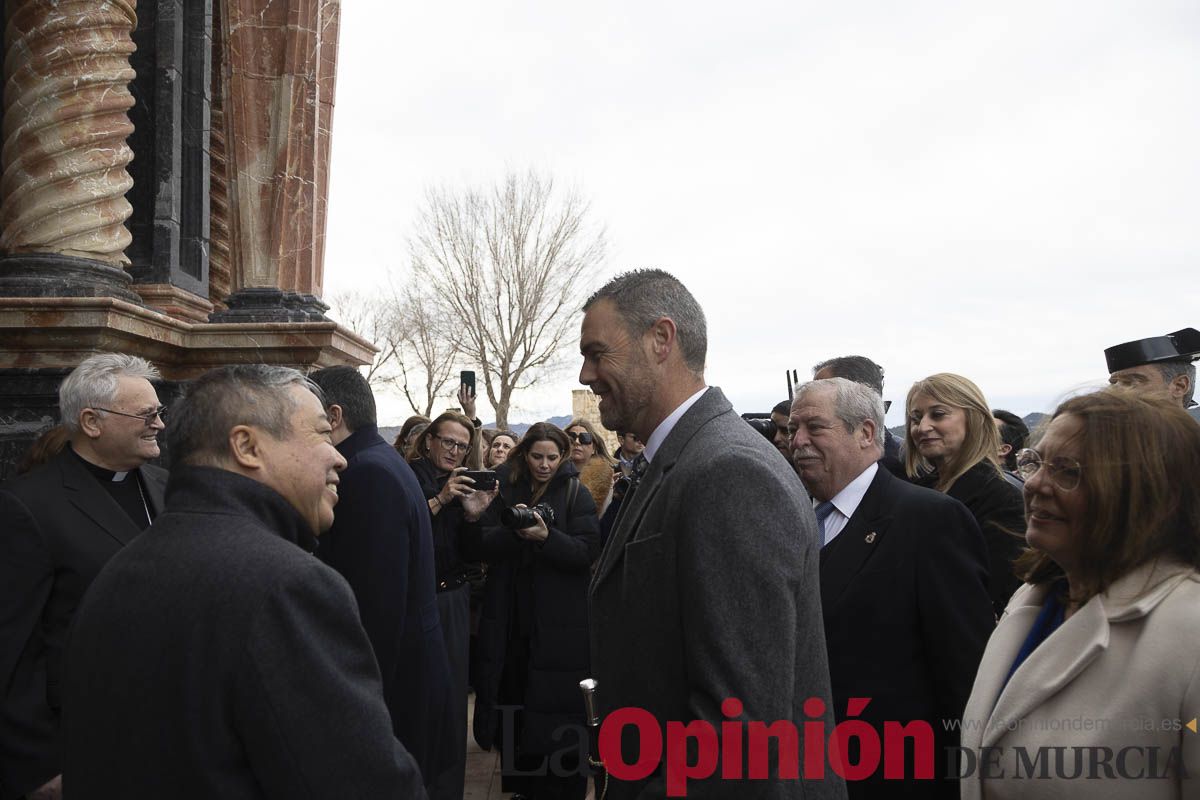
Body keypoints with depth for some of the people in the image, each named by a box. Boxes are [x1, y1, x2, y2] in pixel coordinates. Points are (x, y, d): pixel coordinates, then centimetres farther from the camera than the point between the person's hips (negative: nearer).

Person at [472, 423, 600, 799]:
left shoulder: (576, 496, 0)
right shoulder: (506, 490, 8)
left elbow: (587, 551, -10)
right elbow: (485, 546, 0)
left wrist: (546, 537, -25)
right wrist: (512, 530, -19)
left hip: (559, 623, -3)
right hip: (511, 617, 3)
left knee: (556, 706, -2)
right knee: (513, 699, 7)